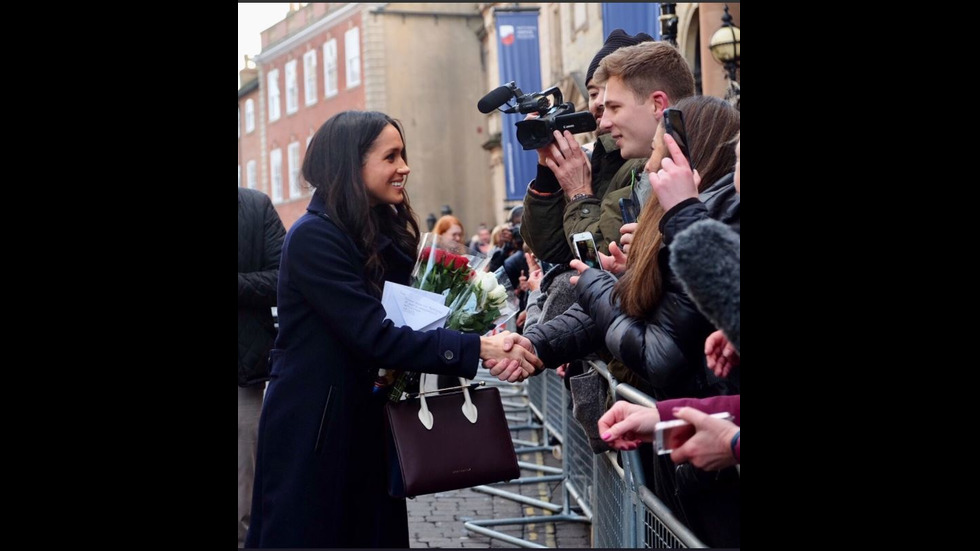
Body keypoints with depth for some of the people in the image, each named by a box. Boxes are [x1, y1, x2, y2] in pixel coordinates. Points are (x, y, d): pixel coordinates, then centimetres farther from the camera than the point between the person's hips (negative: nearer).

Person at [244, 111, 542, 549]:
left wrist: (488, 339, -14)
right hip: (312, 429, -8)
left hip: (367, 422, 8)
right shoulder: (314, 236, -17)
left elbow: (410, 316, 4)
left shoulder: (384, 233, 10)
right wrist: (477, 349, -29)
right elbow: (374, 336, -25)